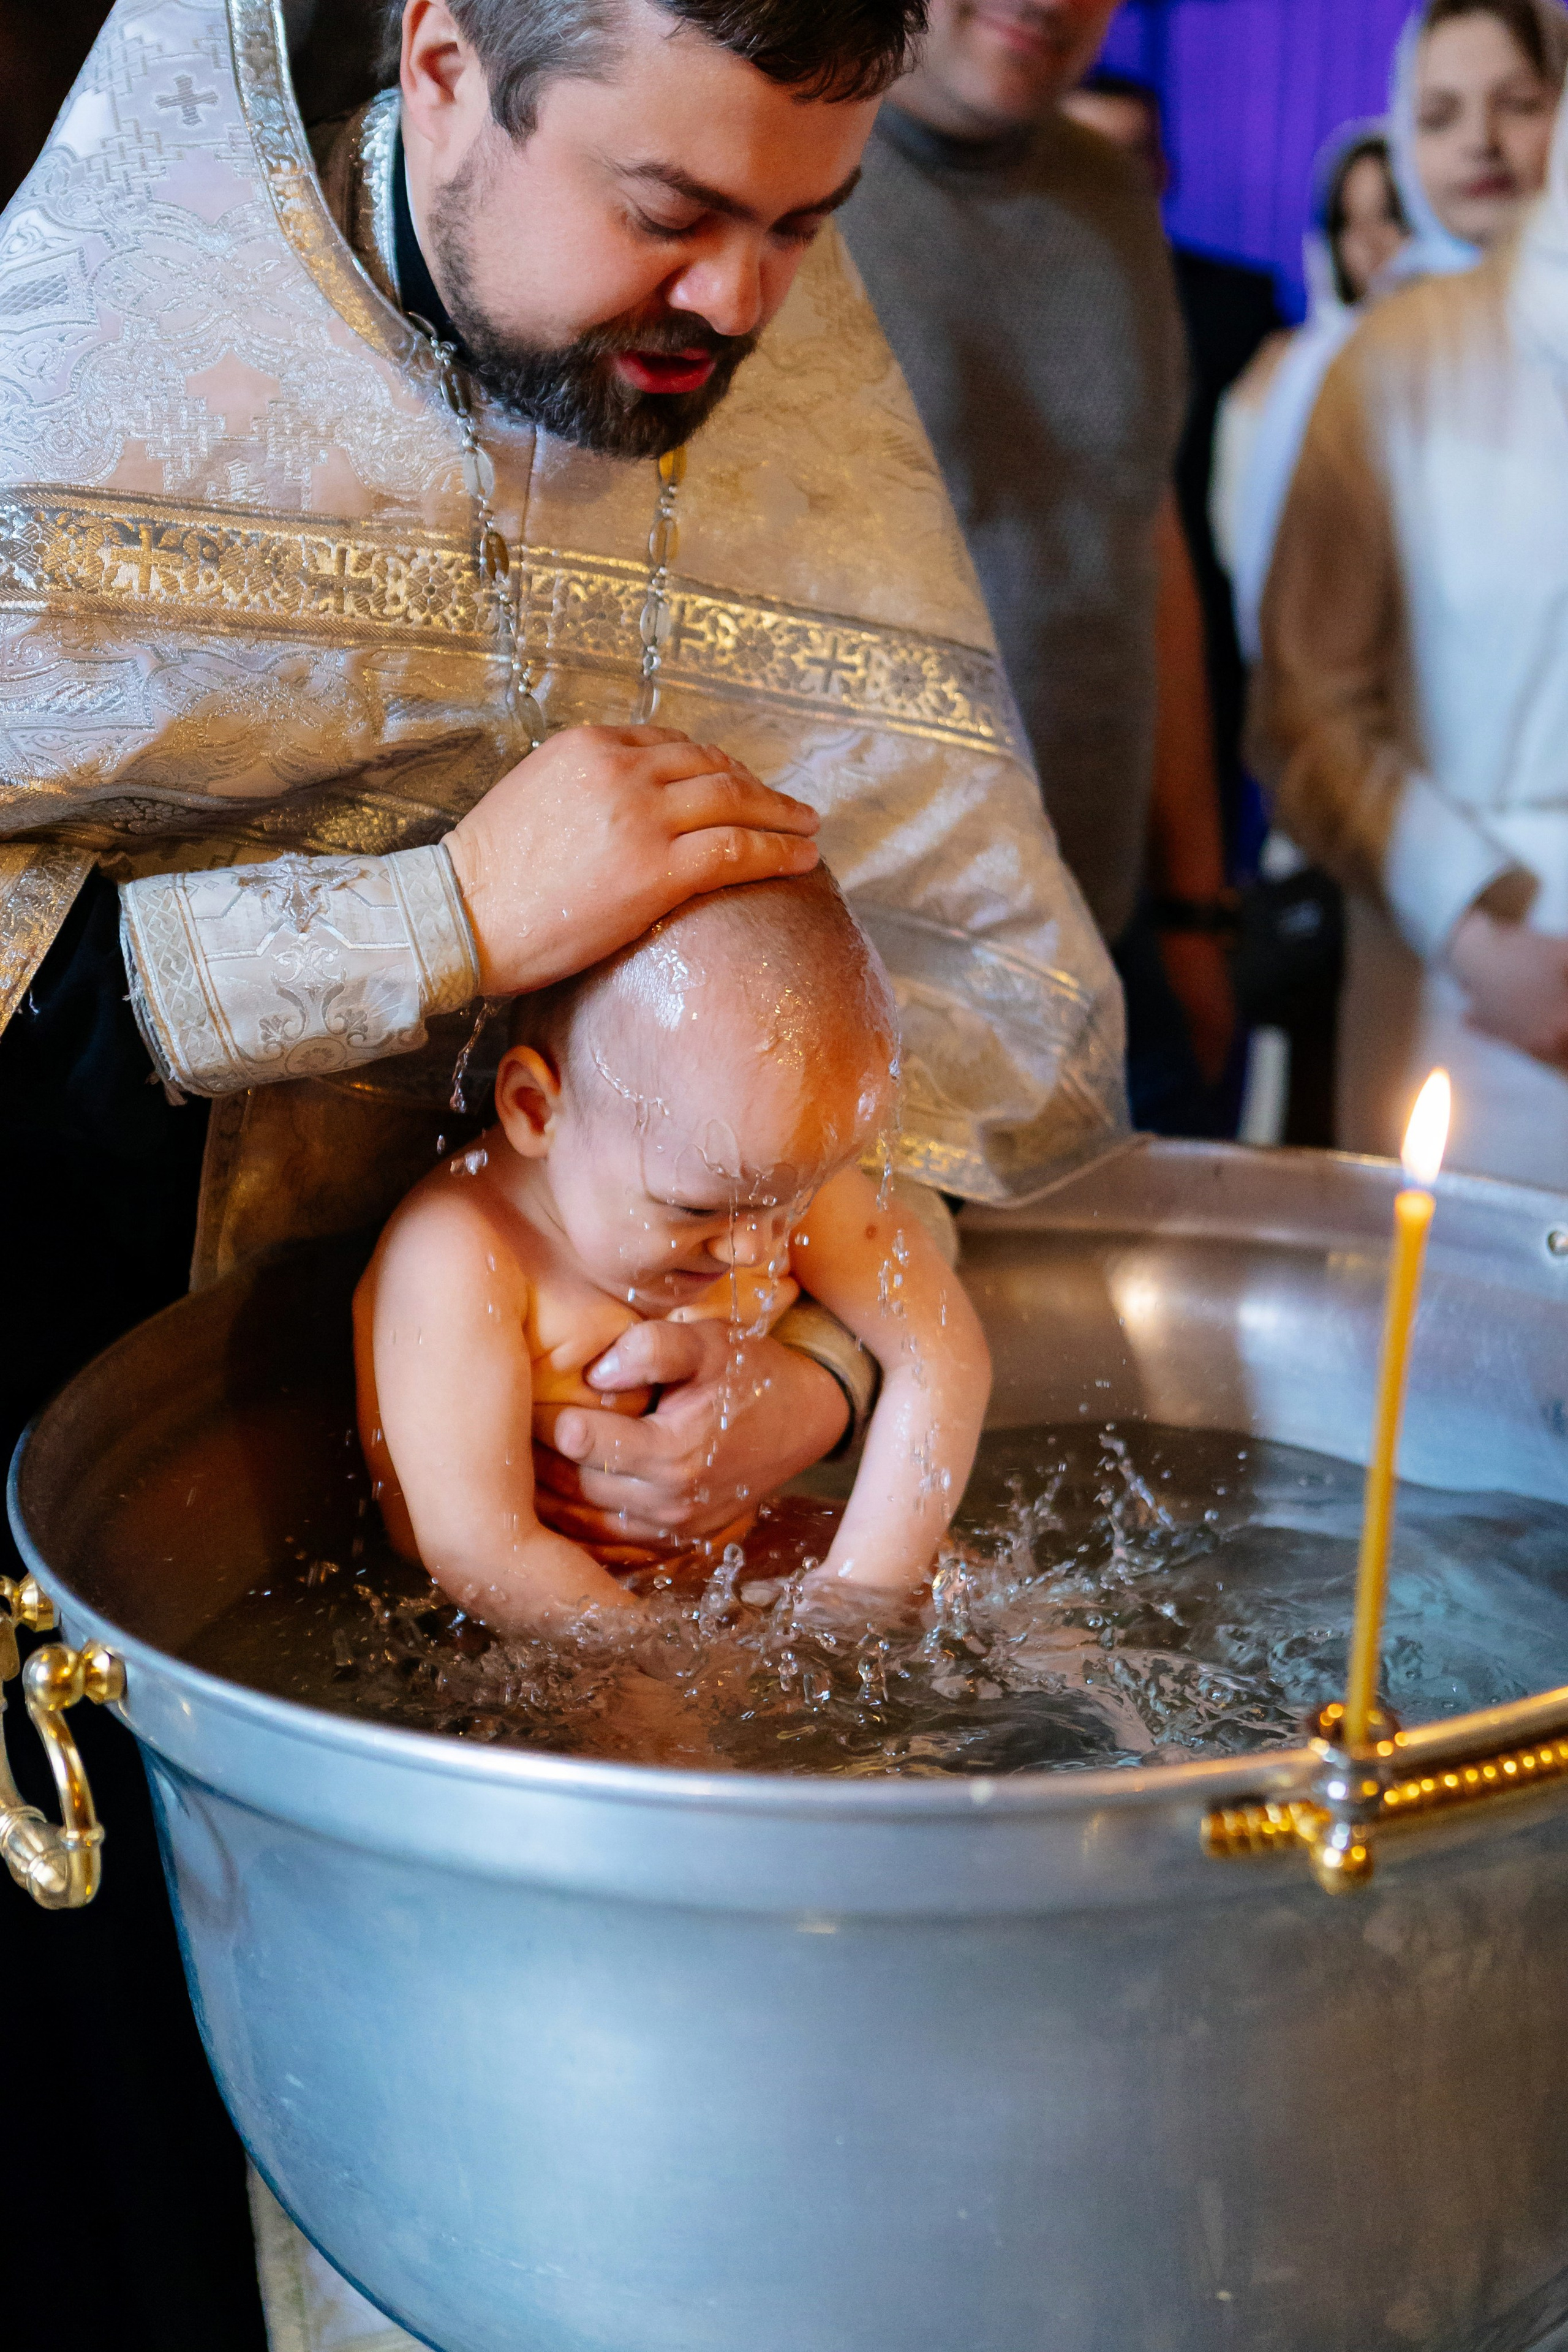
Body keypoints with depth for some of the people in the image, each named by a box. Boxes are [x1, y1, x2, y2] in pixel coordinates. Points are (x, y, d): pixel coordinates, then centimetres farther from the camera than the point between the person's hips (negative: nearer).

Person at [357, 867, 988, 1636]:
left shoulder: (783, 1173, -10)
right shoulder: (457, 1263, -27)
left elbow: (943, 1355, -6)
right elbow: (480, 1555, -27)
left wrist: (855, 1594, -13)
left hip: (741, 1570, 4)